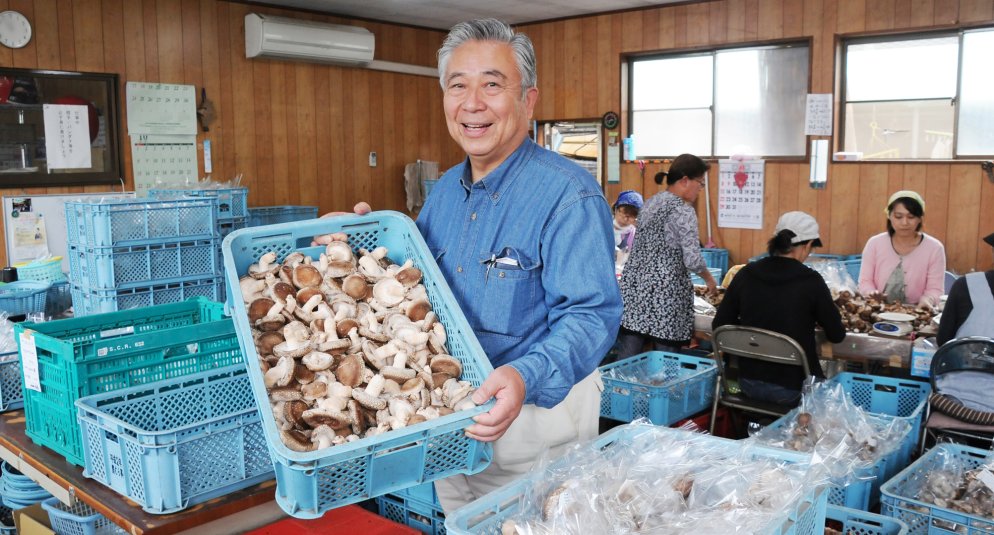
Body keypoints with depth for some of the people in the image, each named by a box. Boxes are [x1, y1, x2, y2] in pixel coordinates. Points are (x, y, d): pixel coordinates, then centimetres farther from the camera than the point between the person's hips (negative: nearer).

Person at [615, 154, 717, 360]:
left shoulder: (651, 202, 13)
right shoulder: (683, 211, -11)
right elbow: (692, 260, -15)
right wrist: (709, 279, 4)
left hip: (634, 288, 7)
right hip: (664, 295, -7)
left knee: (625, 362, 5)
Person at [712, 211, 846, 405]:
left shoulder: (746, 274, -4)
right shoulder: (811, 281, -14)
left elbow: (719, 325, 2)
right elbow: (837, 335, -3)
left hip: (749, 382, 5)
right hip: (792, 388, -4)